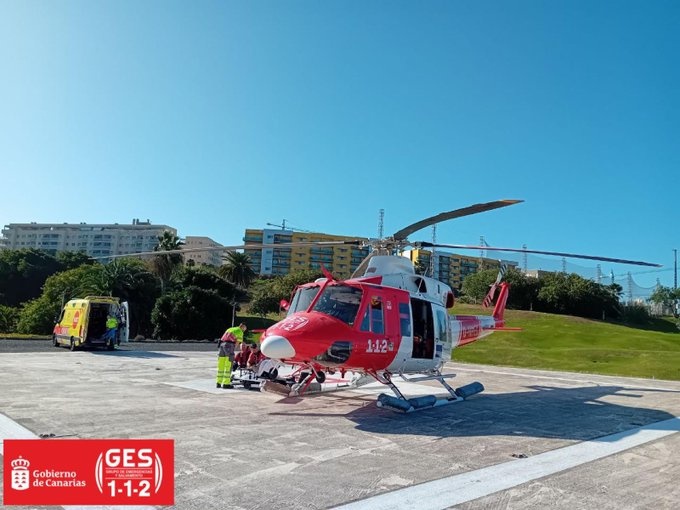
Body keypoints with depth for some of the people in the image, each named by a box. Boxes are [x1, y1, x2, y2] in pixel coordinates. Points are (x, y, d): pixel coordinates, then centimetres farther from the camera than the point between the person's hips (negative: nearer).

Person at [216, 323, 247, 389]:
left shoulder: (230, 329, 29)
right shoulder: (240, 332, 9)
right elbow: (237, 343, 6)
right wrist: (232, 352, 13)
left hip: (222, 344, 7)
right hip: (229, 345, -7)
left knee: (221, 365, 11)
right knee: (228, 366, -2)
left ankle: (219, 383, 15)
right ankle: (226, 383, -2)